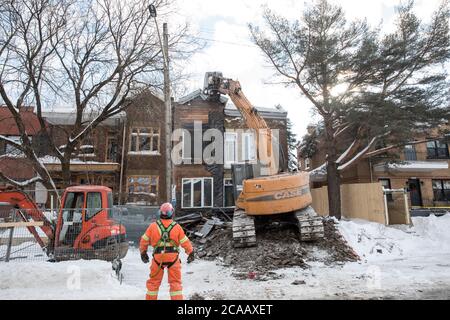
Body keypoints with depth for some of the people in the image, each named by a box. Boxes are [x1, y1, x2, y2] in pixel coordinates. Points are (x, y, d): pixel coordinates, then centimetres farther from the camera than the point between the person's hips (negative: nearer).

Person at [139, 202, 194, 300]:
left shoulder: (153, 226, -3)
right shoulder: (177, 227, -5)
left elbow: (144, 240, 5)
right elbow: (185, 242, 0)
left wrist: (143, 252, 21)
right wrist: (191, 253, 15)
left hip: (158, 257, 1)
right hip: (173, 257, -1)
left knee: (154, 281, 17)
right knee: (175, 282, 10)